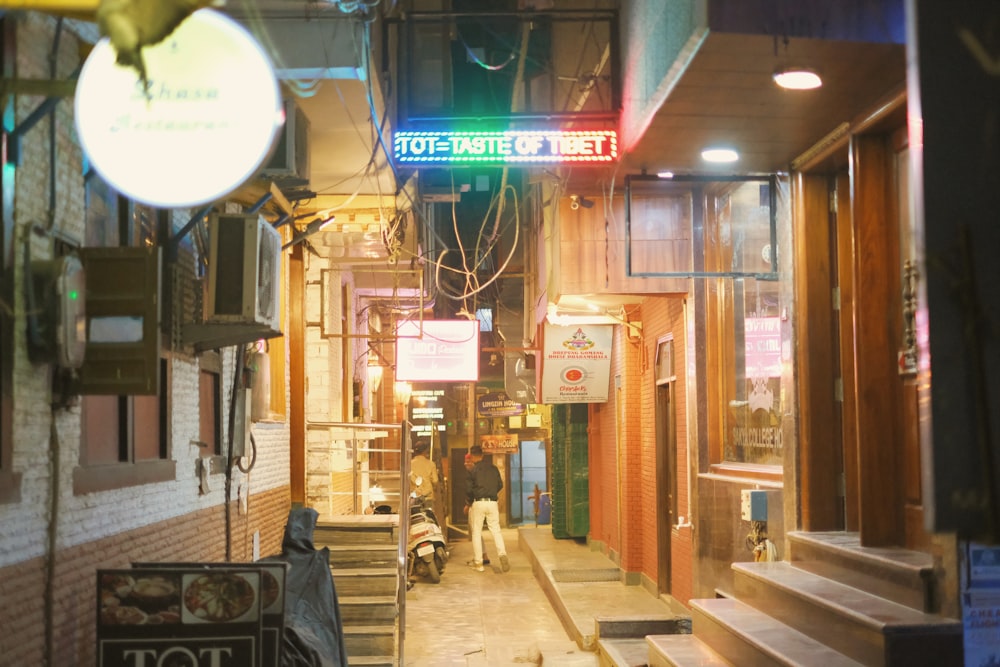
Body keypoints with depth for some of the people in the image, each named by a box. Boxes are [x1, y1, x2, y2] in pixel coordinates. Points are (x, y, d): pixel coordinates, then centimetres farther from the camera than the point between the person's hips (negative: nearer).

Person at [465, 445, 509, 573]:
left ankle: (478, 562, 5)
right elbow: (500, 484, 14)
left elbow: (468, 488, -6)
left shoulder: (473, 469, -6)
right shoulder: (493, 468, 8)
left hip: (478, 503, -3)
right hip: (492, 502, 4)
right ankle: (502, 554, -17)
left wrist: (468, 501, 11)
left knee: (476, 532, 5)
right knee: (496, 530, 6)